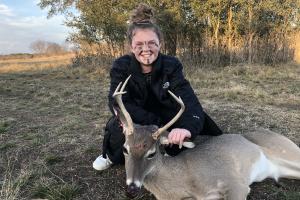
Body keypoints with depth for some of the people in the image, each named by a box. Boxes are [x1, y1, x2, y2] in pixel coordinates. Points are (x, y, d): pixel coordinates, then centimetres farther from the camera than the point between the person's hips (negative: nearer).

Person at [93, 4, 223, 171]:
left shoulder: (172, 66, -17)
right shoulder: (121, 67, -17)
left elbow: (187, 99, -30)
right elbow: (118, 103, -29)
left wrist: (188, 127, -53)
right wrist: (156, 124, -39)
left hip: (165, 123, 1)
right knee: (121, 126, -32)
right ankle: (113, 156, 4)